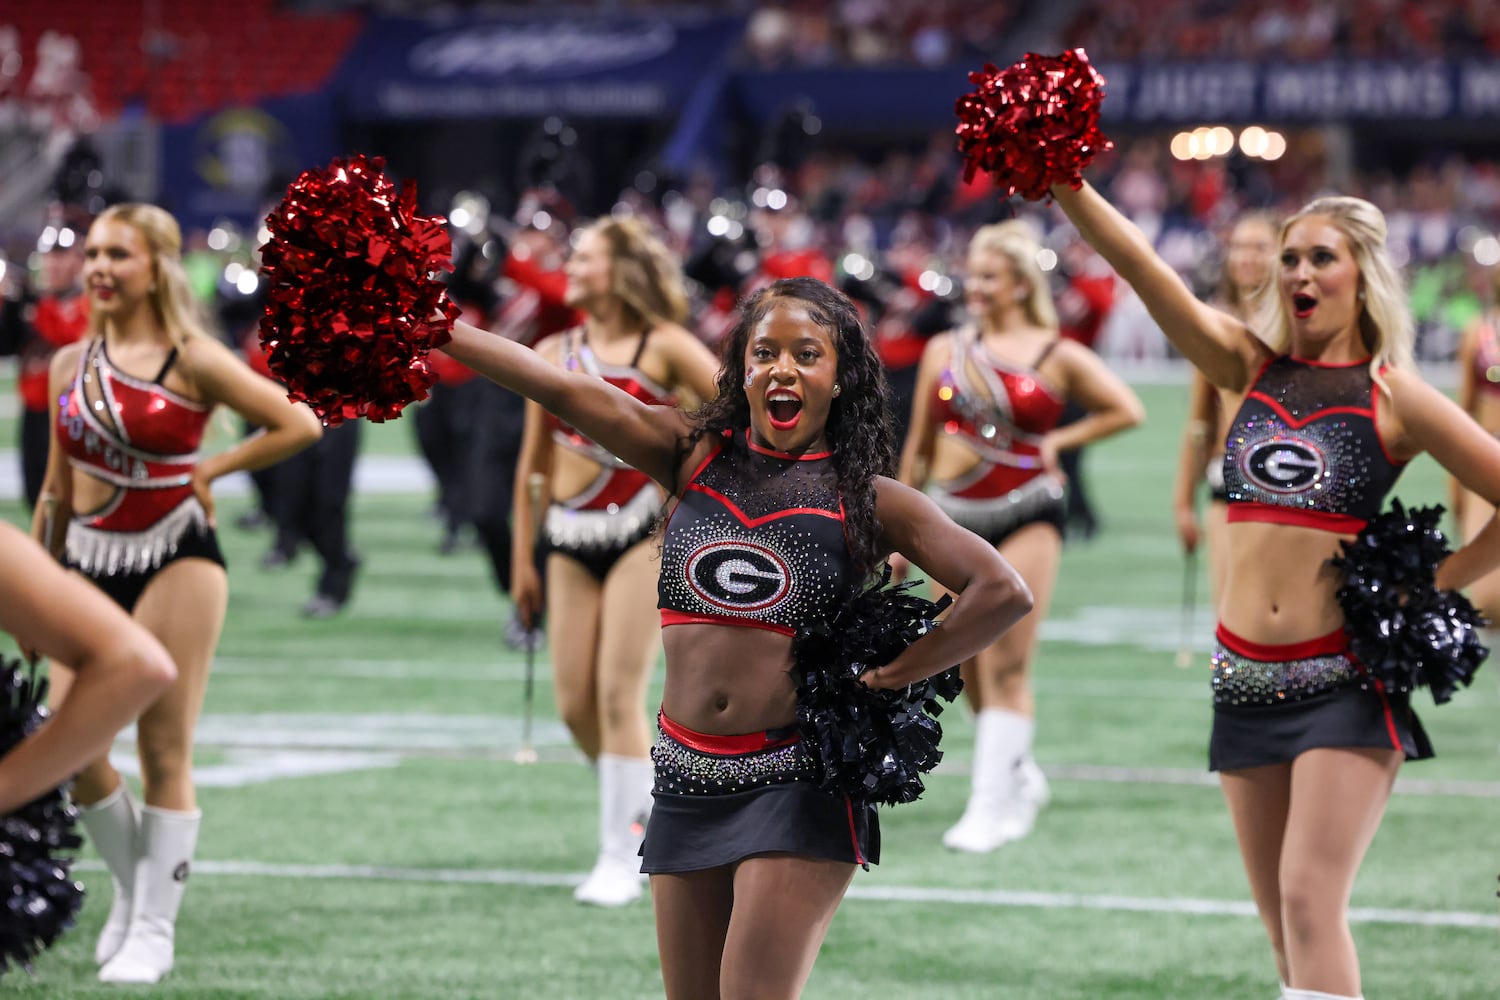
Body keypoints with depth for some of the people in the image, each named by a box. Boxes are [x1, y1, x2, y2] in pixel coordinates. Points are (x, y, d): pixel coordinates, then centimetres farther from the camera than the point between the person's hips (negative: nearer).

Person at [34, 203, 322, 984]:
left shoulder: (191, 360, -6)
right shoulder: (70, 365, 8)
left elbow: (298, 424, -7)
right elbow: (58, 488, 15)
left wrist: (212, 470, -7)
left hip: (174, 560, -5)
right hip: (89, 564, 5)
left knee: (164, 750, -2)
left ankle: (154, 929, 5)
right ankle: (132, 886, 24)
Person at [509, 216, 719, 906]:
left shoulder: (662, 347, -3)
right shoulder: (553, 353, 11)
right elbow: (533, 463, 15)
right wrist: (522, 560, 14)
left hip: (644, 531, -5)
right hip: (571, 539, 5)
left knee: (619, 694, -11)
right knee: (576, 706, 1)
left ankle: (620, 860, -4)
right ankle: (650, 804, 26)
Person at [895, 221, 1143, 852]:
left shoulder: (1057, 357, 0)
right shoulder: (944, 351, 9)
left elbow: (1126, 411, 7)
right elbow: (919, 446, 14)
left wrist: (1060, 441, -1)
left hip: (1026, 515, -4)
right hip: (954, 516, 4)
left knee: (1006, 665, -10)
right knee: (972, 672, 8)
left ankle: (991, 806, -10)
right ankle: (1021, 776, 29)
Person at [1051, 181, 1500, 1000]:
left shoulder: (1394, 398, -2)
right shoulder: (1250, 369, 8)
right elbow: (1140, 268, -3)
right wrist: (1062, 181, -14)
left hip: (1345, 681, -5)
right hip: (1246, 679, 5)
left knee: (1310, 901, -15)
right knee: (1283, 925, 7)